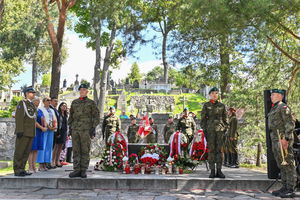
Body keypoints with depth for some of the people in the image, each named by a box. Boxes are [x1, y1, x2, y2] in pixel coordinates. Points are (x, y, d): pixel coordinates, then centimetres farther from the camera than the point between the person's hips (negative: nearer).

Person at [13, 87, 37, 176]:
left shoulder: (32, 105, 19)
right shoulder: (22, 103, -3)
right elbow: (19, 117, -12)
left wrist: (33, 132, 15)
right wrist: (19, 131, -19)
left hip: (31, 133, 8)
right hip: (23, 132, -7)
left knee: (26, 152, 9)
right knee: (19, 152, -2)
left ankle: (22, 169, 16)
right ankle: (17, 170, 3)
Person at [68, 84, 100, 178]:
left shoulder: (91, 103, 4)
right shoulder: (74, 102, 16)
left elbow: (96, 116, 1)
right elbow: (71, 116, 20)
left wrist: (93, 128, -8)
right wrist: (70, 127, 11)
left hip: (86, 130, -4)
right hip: (75, 130, 4)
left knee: (85, 151, 0)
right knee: (76, 151, 4)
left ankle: (83, 170, 6)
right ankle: (76, 170, 9)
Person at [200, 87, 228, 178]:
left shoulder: (222, 105, 11)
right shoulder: (206, 105, 6)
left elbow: (225, 119, 13)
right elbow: (203, 118, 3)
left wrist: (225, 129, 4)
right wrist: (204, 130, -4)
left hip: (220, 129, 2)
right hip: (210, 129, -2)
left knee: (219, 150, 2)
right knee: (211, 150, -1)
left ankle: (219, 171, 7)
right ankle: (212, 171, 4)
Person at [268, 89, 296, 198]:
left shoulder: (283, 107, -8)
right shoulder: (273, 109, 21)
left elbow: (290, 124, -15)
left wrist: (286, 138, -22)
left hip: (283, 140, -10)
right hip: (275, 140, 10)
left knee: (288, 165, -5)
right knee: (281, 165, 13)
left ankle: (290, 190, 0)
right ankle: (284, 187, 20)